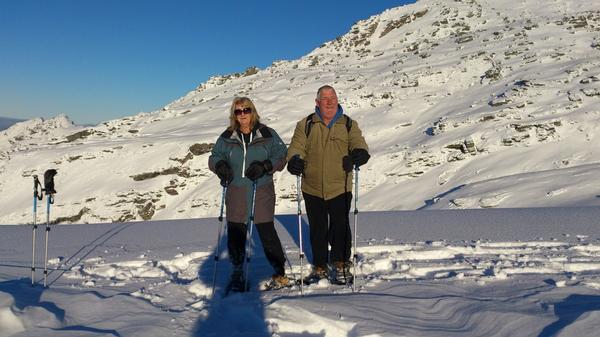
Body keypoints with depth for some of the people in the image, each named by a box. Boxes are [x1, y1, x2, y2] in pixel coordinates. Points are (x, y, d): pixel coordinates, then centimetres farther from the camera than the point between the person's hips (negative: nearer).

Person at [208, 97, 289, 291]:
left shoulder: (267, 135, 0)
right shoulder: (227, 137, 7)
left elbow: (281, 157, 0)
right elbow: (214, 157, 12)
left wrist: (265, 166, -18)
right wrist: (220, 165, -11)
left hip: (261, 193, -2)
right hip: (236, 195, 2)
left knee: (267, 234, 1)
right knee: (235, 235, 7)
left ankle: (280, 273, 16)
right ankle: (238, 273, 26)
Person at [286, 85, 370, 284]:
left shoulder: (349, 124, 6)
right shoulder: (306, 125, 5)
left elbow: (358, 143, -6)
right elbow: (296, 146, -3)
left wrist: (360, 153, -30)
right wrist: (295, 160, -25)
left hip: (340, 188, -1)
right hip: (312, 189, 1)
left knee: (340, 228, 2)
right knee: (317, 230, 12)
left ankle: (340, 264, 22)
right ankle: (320, 267, 27)